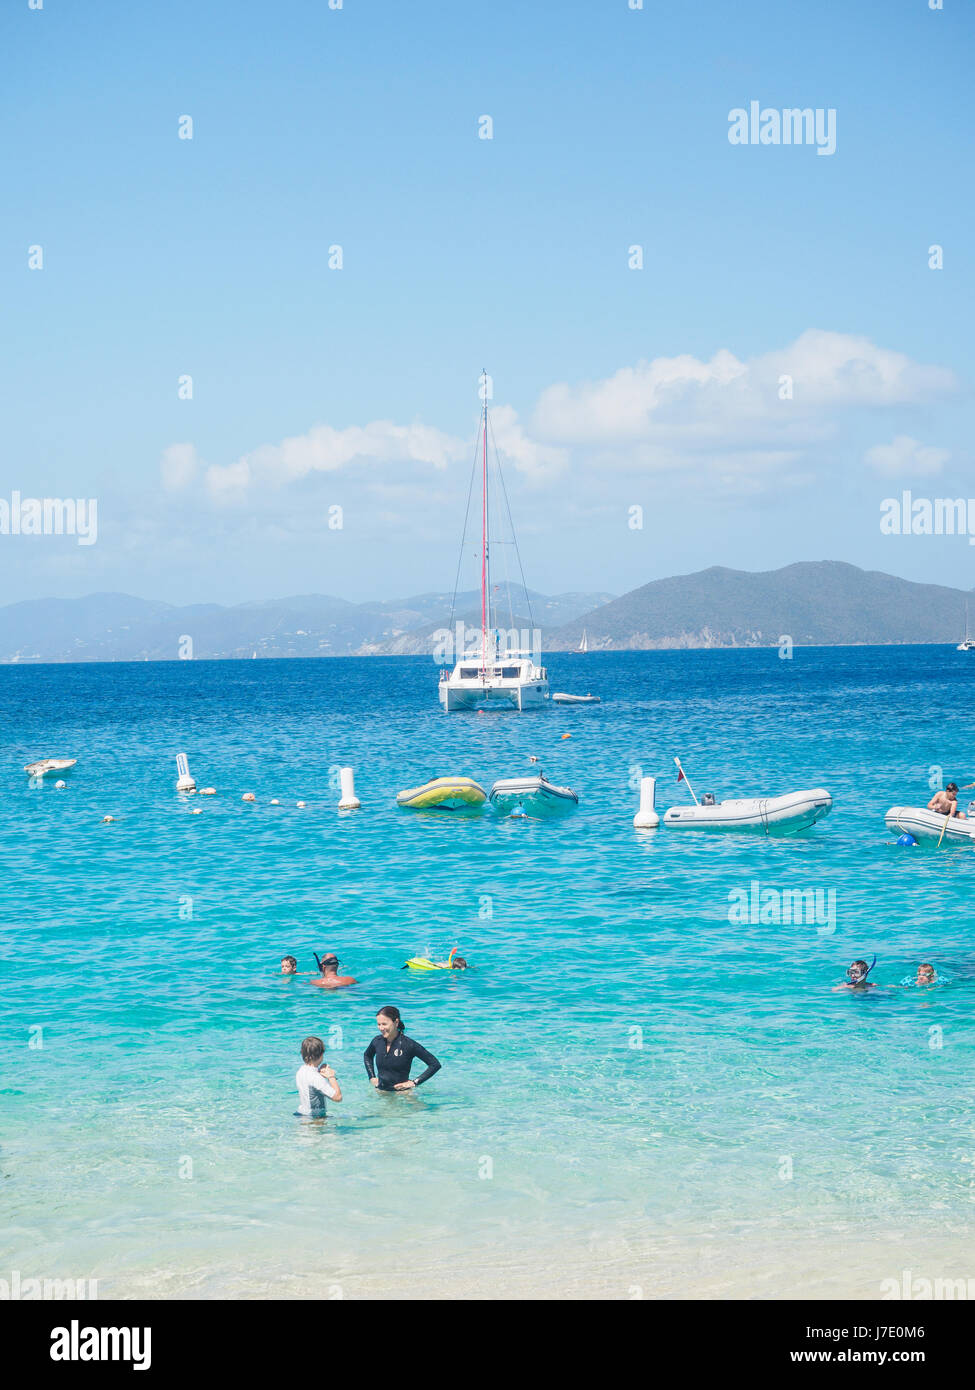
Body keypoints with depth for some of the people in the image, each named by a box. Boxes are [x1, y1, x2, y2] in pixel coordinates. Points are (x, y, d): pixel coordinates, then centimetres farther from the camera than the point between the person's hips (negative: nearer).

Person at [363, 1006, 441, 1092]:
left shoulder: (408, 1044, -17)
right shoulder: (377, 1041, -1)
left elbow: (435, 1064, -14)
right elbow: (367, 1056, 25)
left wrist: (415, 1082, -14)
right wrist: (372, 1077, 13)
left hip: (402, 1091, -5)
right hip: (380, 1091, 5)